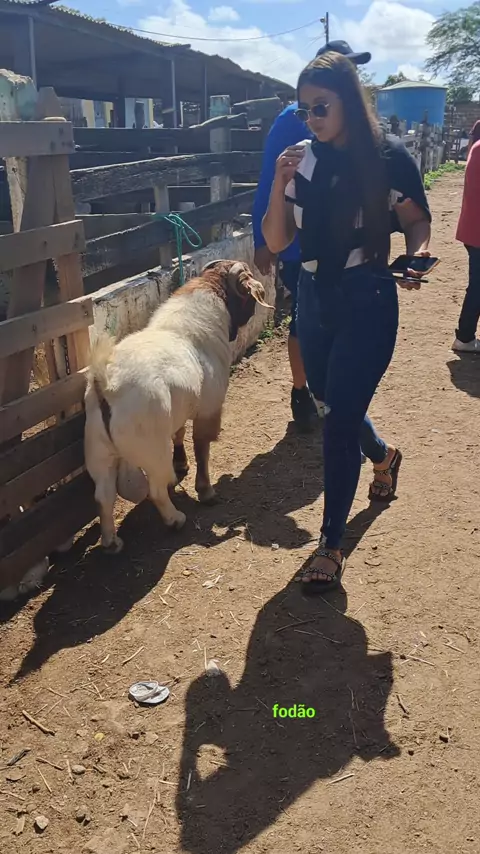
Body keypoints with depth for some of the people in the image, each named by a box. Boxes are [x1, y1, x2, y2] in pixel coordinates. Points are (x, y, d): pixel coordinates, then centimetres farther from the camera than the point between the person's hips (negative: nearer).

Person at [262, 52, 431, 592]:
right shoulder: (302, 161, 2)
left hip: (367, 302, -5)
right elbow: (275, 243, 1)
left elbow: (417, 221, 2)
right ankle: (384, 455, 53)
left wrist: (415, 256, -20)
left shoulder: (387, 156, -9)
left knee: (339, 421, -8)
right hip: (314, 298, 6)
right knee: (330, 404, 19)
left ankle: (331, 544, 6)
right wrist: (279, 184, -14)